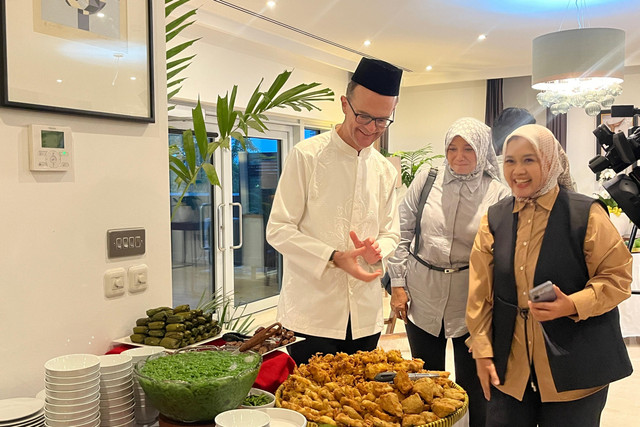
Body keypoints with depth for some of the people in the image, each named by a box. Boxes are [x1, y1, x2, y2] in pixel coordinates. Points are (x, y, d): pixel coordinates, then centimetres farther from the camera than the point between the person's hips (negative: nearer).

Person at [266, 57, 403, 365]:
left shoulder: (385, 171, 10)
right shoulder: (307, 156, -7)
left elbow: (391, 233, 15)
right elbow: (278, 230, -9)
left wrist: (377, 249, -9)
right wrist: (335, 257, -20)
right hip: (311, 313, -5)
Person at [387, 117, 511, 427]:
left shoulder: (498, 194, -5)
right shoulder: (427, 179, 0)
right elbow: (402, 232, 3)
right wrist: (398, 284, 1)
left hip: (470, 302, -1)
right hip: (423, 296, 2)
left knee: (472, 386, 8)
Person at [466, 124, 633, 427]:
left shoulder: (586, 214, -7)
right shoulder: (494, 219, 5)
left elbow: (618, 277, -5)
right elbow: (480, 293, 6)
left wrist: (573, 305, -21)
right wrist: (482, 352, 3)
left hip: (574, 368, -3)